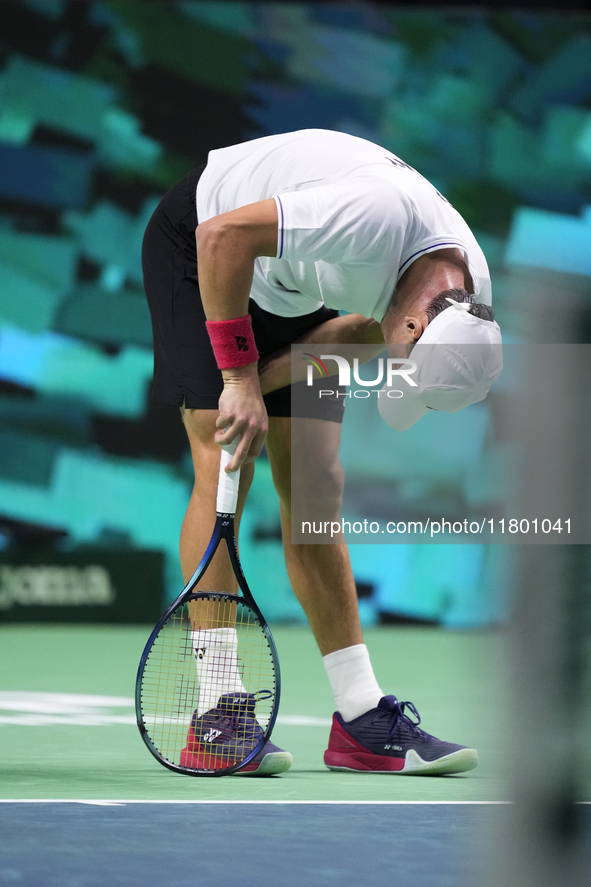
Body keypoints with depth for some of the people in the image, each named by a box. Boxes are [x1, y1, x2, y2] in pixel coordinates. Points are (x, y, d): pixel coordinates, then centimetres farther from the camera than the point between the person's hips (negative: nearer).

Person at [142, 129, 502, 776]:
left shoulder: (466, 301, -17)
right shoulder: (382, 213, -40)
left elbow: (358, 335, -3)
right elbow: (221, 236, -34)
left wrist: (258, 385, -16)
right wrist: (238, 377, -31)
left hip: (295, 292, 6)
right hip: (197, 244, -6)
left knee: (315, 488, 0)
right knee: (225, 472, -15)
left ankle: (361, 720, 1)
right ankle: (214, 717, -13)